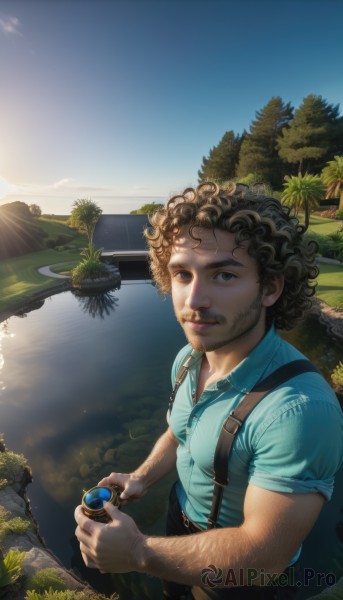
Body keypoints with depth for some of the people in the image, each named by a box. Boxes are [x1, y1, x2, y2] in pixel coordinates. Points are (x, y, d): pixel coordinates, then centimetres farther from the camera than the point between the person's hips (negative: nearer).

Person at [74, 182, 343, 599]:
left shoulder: (300, 408, -39)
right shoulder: (188, 359, -14)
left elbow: (262, 555, -30)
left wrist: (138, 554, -24)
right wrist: (141, 478, -11)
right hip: (181, 519, 5)